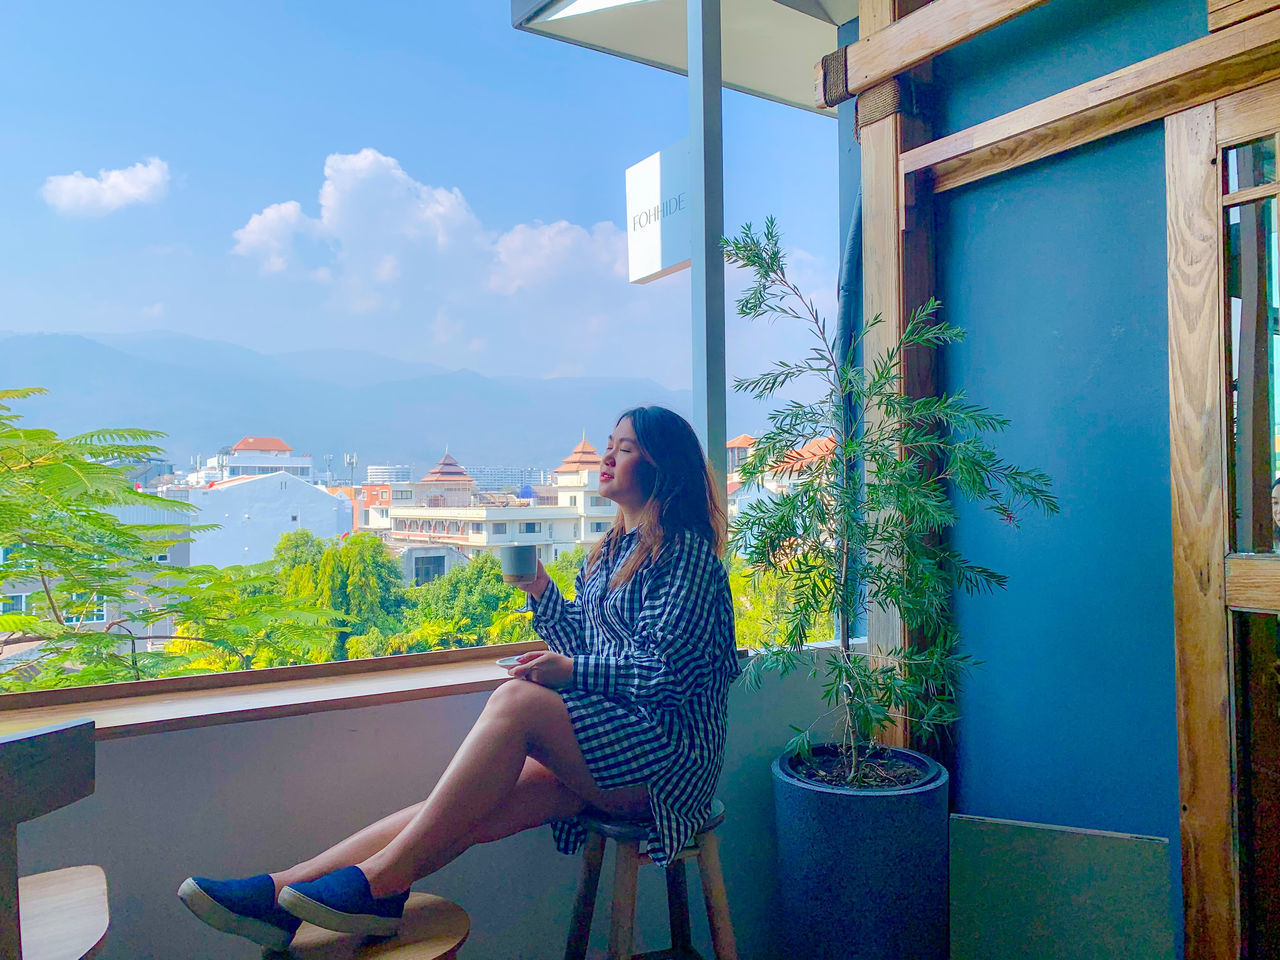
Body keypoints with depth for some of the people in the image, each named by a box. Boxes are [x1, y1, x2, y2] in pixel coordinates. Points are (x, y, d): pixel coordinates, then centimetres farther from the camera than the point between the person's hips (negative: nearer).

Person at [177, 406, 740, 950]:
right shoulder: (610, 550, 19)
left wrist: (572, 671, -15)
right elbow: (579, 642, 18)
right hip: (600, 749, 7)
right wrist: (538, 588, 5)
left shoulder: (685, 549, -6)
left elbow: (668, 668, -15)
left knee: (517, 699, -30)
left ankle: (382, 880, -27)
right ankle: (282, 892, -20)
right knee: (463, 816, -14)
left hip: (667, 750, -7)